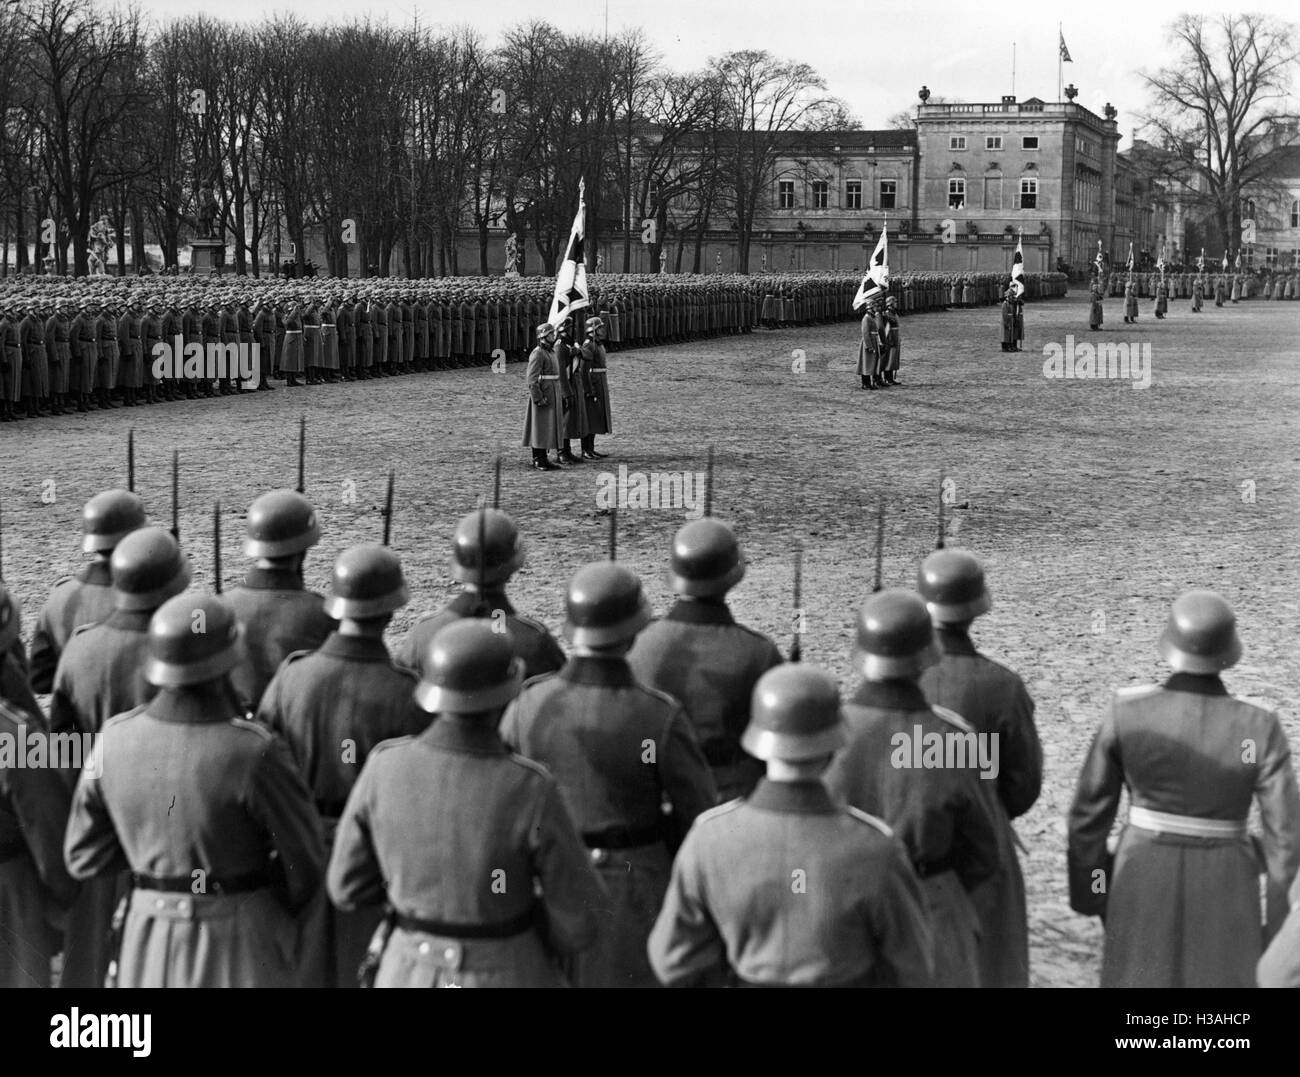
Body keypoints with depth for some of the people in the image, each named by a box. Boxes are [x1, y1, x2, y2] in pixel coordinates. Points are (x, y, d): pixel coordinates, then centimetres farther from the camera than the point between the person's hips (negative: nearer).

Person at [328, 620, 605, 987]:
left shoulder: (385, 767, -17)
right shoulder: (531, 792, -26)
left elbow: (349, 888, -5)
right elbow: (578, 918, -17)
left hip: (416, 977, 3)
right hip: (507, 987, -3)